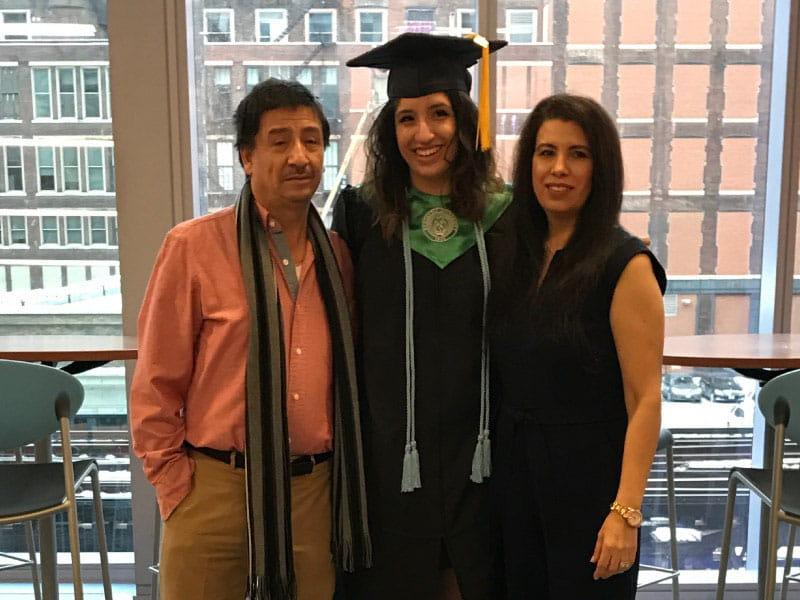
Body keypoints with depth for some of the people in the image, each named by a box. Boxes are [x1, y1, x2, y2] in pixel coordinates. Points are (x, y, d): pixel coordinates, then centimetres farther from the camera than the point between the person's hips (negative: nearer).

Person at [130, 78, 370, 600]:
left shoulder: (336, 256, 5)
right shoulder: (194, 246, -7)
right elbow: (156, 386, -4)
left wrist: (343, 473, 11)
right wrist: (177, 488, -3)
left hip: (316, 493, 4)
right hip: (215, 492, -3)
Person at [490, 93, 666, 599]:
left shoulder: (624, 263, -13)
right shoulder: (519, 254, 4)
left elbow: (645, 398, -16)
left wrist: (626, 511, -21)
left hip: (589, 476, -5)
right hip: (515, 470, 5)